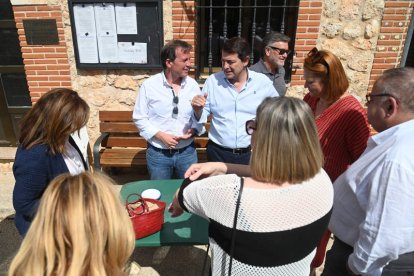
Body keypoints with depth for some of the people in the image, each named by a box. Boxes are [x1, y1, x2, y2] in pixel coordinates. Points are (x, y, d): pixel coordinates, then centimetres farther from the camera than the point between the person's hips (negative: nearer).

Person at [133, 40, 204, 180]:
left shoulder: (192, 85, -1)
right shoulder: (149, 85, -10)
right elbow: (139, 118, -5)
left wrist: (194, 130, -13)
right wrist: (161, 136, -16)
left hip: (187, 152, 2)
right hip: (158, 153, -2)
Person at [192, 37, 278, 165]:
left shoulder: (263, 82, -4)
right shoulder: (213, 81, -3)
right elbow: (201, 118, 2)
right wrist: (198, 110, -19)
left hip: (251, 153, 0)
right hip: (218, 153, 0)